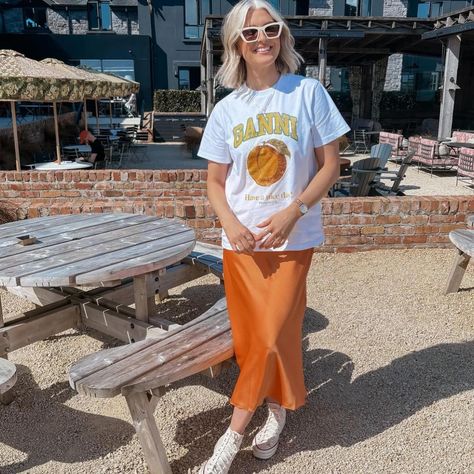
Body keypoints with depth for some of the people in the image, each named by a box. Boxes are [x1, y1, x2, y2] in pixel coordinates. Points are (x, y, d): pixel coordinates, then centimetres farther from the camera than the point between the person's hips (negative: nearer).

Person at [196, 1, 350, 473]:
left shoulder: (308, 92, -3)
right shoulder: (226, 110, 4)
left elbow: (330, 166, -3)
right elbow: (215, 182, 6)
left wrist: (292, 212, -17)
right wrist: (231, 225, -12)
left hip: (292, 239, -2)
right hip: (241, 240, 3)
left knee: (272, 336, -5)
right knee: (250, 339, 8)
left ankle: (232, 435, 12)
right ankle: (277, 410, 34)